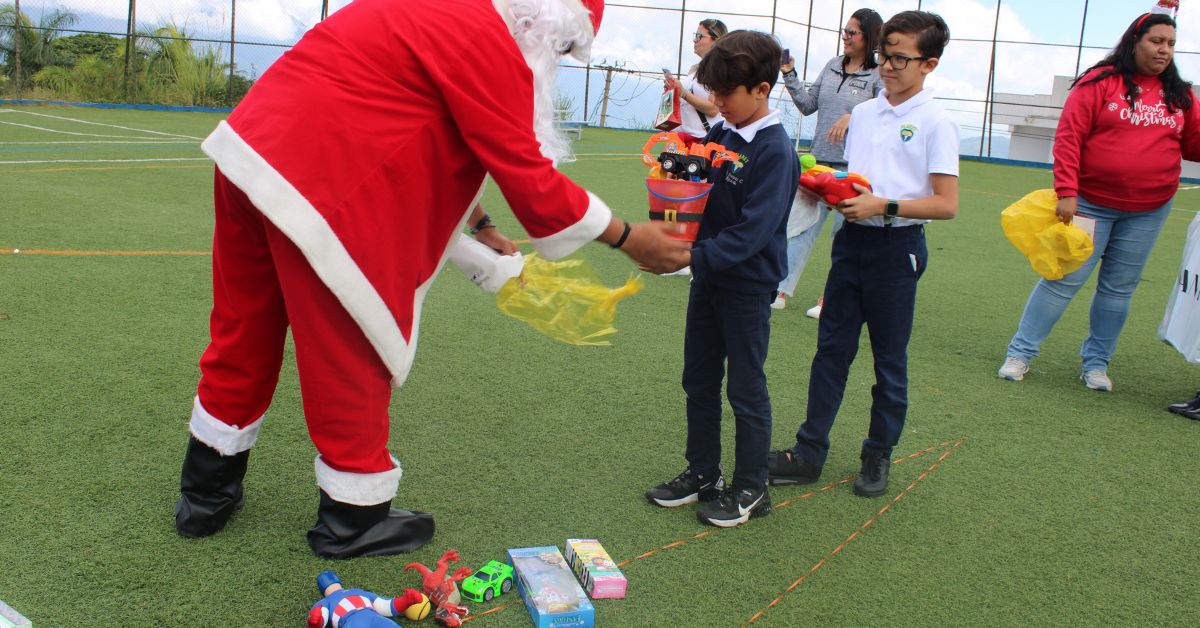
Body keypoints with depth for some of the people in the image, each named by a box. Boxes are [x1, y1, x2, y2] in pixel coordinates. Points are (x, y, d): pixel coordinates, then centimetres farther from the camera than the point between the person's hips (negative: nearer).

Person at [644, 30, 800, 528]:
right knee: (699, 382, 16)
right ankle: (702, 473, 31)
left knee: (746, 390, 5)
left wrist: (696, 258, -31)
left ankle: (751, 489, 21)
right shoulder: (720, 134, 4)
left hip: (747, 287, -8)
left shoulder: (775, 151, -18)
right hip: (707, 280, 8)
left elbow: (753, 229, -25)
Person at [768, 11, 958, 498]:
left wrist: (882, 206, -20)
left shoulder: (934, 122, -8)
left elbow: (946, 204, -12)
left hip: (897, 246, -5)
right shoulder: (863, 113, 10)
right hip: (852, 239, 5)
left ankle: (878, 456, 22)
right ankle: (809, 453, 14)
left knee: (889, 358, 7)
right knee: (831, 348, 7)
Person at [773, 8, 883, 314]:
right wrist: (789, 74, 6)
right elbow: (808, 105, 14)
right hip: (819, 162, 5)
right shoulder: (832, 66, 11)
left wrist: (853, 117, -27)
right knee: (802, 226, 5)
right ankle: (782, 291, 10)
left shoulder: (881, 75, -5)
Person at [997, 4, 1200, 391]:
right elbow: (1068, 137, -12)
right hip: (1092, 203, -4)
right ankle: (1020, 353, 8)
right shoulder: (1101, 82, -8)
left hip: (1149, 211, 5)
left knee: (1119, 288, 10)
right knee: (1065, 279, -3)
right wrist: (1066, 192, -19)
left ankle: (1096, 362, 22)